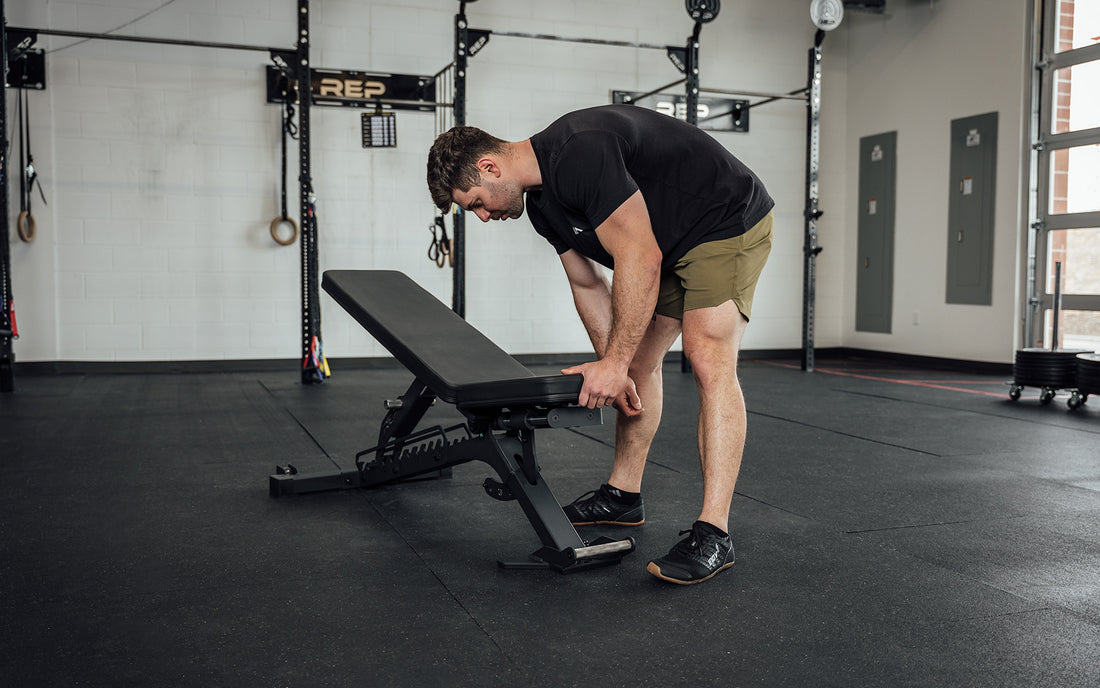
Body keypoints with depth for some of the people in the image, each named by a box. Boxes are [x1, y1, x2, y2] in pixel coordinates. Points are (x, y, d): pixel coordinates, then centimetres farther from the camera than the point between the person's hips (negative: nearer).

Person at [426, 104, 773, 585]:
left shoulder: (579, 154, -30)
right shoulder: (541, 203, 1)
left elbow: (639, 258, -32)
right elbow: (587, 284, 8)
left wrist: (614, 364, -28)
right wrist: (612, 367, 2)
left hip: (729, 221, -10)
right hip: (667, 243, 10)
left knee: (708, 359, -21)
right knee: (638, 359, 11)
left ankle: (713, 535, -20)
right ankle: (623, 496, 24)